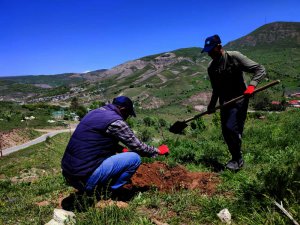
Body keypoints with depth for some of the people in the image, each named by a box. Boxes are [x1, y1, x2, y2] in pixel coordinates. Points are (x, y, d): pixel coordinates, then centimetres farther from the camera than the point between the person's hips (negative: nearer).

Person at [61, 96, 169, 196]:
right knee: (134, 158, -6)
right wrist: (157, 151, 11)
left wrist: (123, 150, 24)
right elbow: (137, 147, -5)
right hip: (85, 178, -9)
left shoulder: (95, 112, 12)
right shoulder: (115, 121, -14)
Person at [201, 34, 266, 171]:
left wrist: (252, 85, -28)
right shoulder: (211, 67, 6)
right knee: (226, 133, 5)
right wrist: (211, 106, 12)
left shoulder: (235, 57, -11)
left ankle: (238, 159, 3)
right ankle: (236, 159, 22)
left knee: (232, 128, -17)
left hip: (239, 100, -6)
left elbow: (260, 69, -12)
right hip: (224, 102, 6)